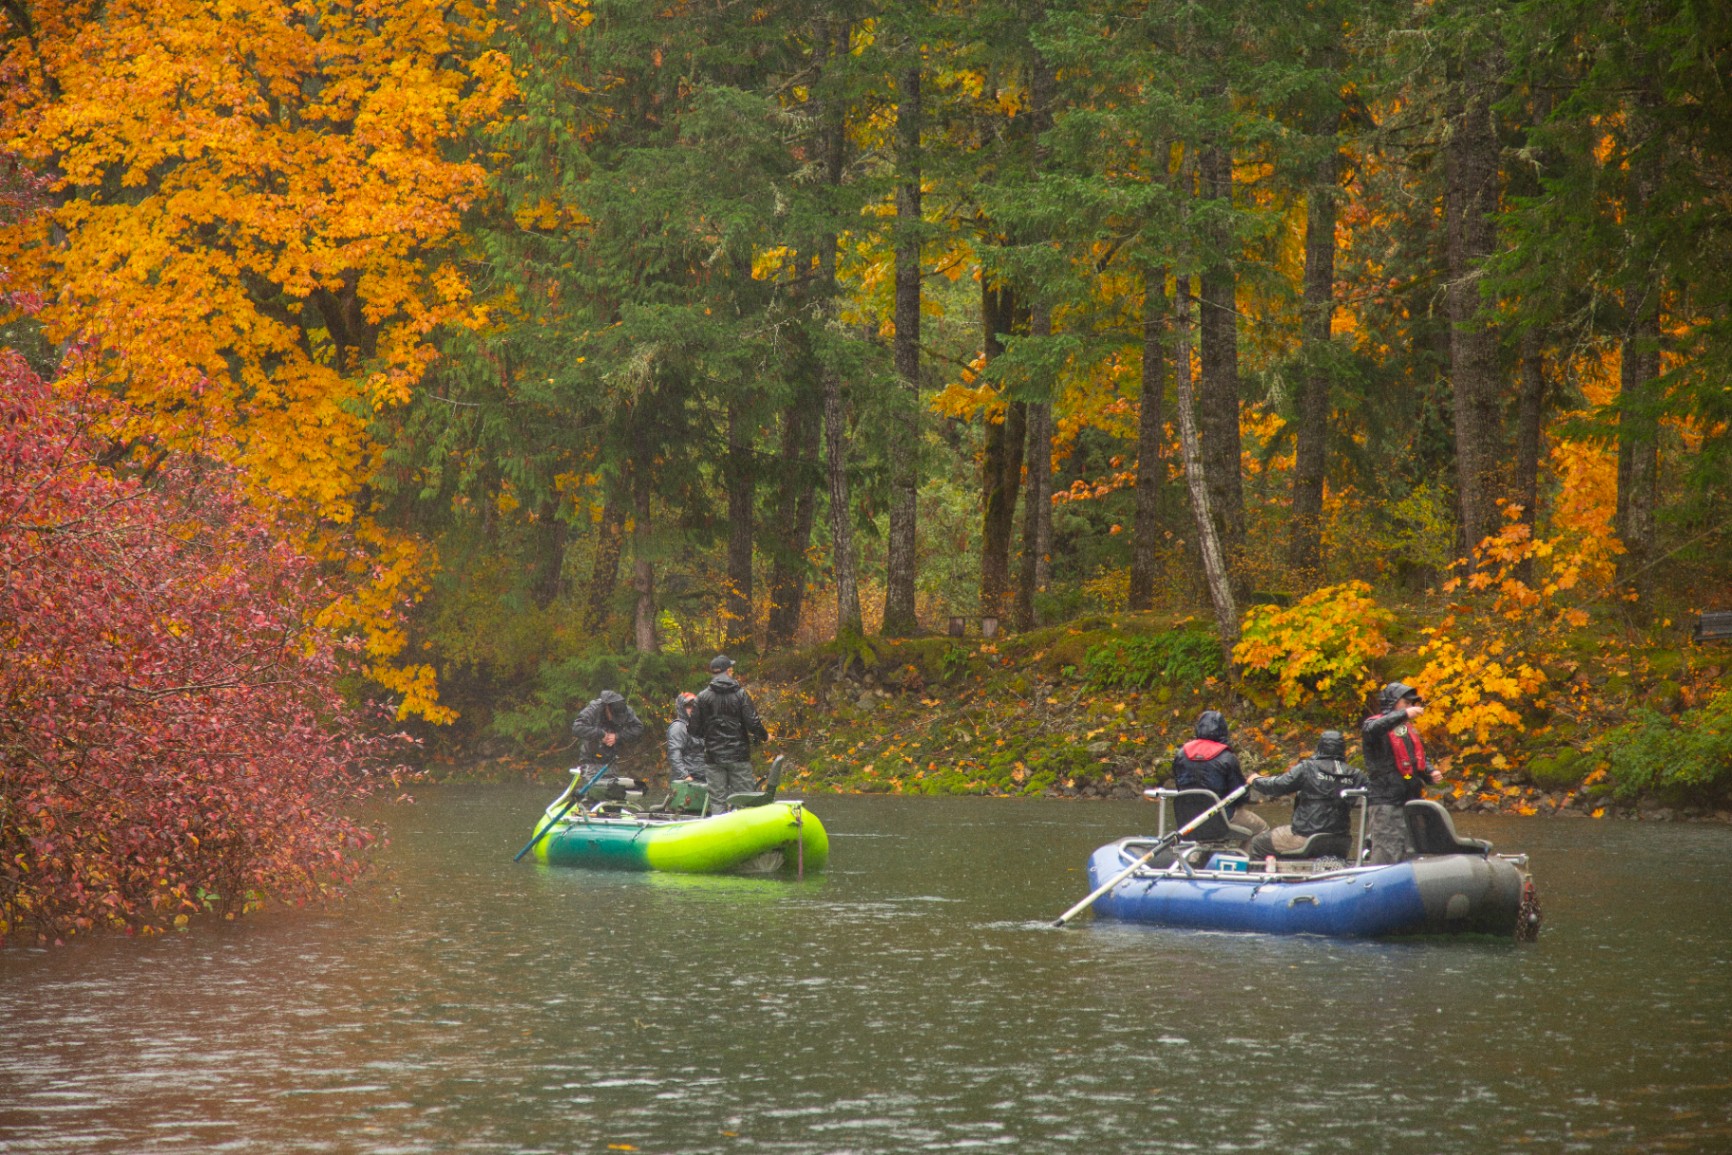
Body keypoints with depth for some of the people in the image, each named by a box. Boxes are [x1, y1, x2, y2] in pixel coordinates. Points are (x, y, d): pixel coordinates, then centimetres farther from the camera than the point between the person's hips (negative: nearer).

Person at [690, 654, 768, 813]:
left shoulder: (703, 697, 0)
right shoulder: (740, 694, -5)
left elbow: (695, 729, 2)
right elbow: (753, 723, -9)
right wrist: (765, 736, 10)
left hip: (713, 756, 2)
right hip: (738, 755, -2)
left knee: (717, 800, 4)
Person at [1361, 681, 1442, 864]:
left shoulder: (1410, 729, 22)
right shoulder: (1375, 723, -3)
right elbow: (1372, 729, -30)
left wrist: (1430, 773, 10)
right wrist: (1404, 714, -33)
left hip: (1412, 801, 8)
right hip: (1386, 803, -8)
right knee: (1386, 855, -14)